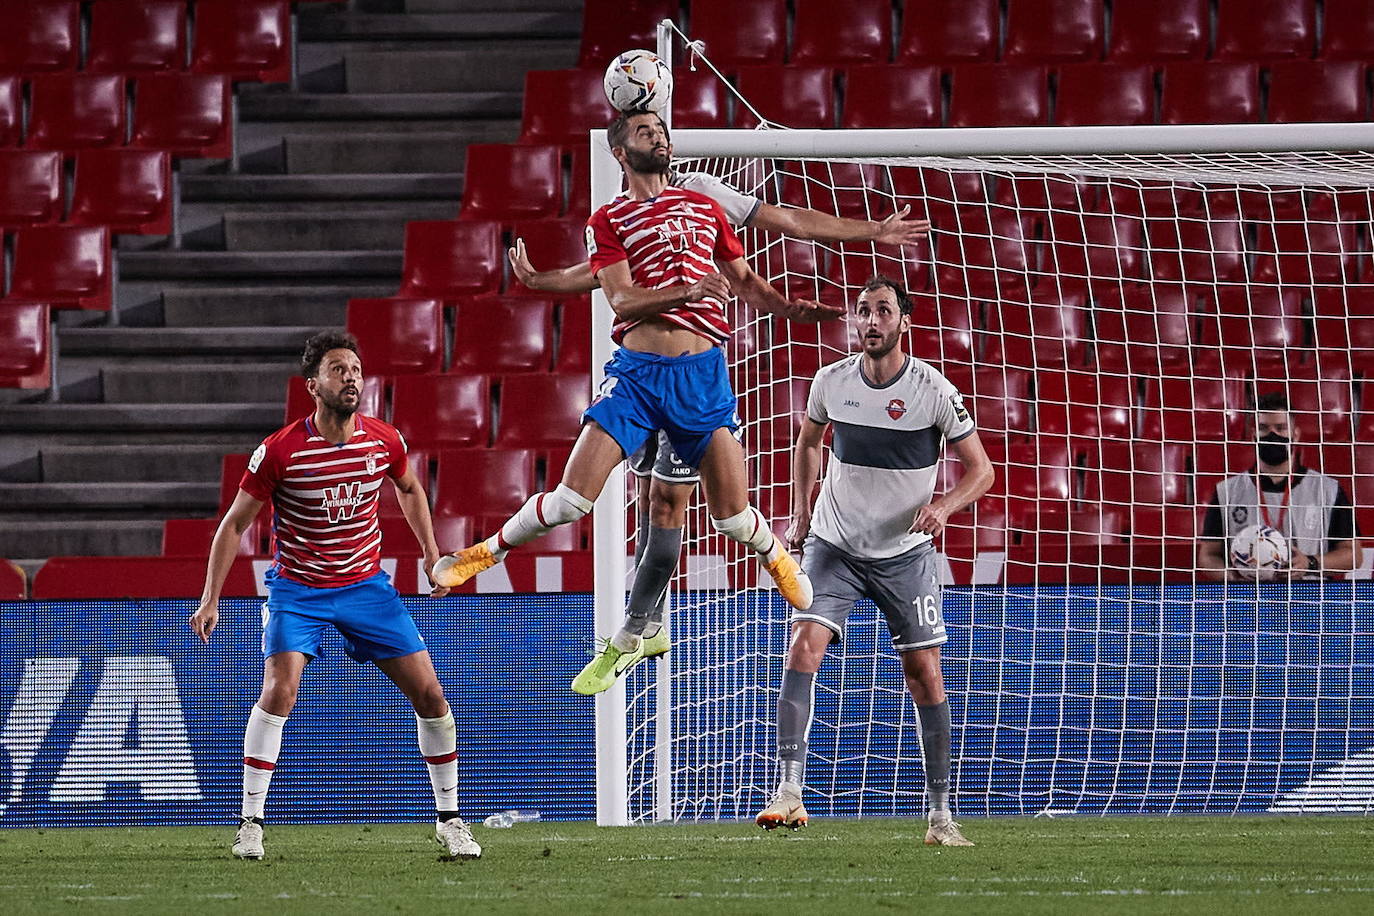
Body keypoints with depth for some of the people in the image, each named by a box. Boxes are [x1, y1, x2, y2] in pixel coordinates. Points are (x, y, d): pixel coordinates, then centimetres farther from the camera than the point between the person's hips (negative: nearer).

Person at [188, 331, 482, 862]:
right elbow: (235, 523, -7)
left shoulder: (384, 441, -6)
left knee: (429, 693, -3)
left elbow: (409, 489, 18)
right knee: (279, 692, -24)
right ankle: (250, 823, -13)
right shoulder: (280, 451, -17)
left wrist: (431, 553, 12)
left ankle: (449, 819, 13)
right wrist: (210, 599, -11)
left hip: (366, 584, 3)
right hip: (297, 588, -3)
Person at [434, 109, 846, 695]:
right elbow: (622, 299, -7)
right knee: (574, 497, -10)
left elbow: (745, 282, 22)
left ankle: (778, 558, 33)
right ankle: (488, 552, 12)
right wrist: (687, 290, -22)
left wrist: (794, 310, 4)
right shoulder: (608, 222, 5)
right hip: (636, 371, -2)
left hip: (702, 373, 2)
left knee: (732, 515, 1)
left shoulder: (704, 208, 15)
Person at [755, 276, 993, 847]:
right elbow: (808, 442, 17)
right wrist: (801, 514, 7)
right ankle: (789, 794, -23)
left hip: (904, 554, -1)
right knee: (803, 648, -18)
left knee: (924, 675, 0)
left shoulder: (934, 391, -13)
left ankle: (941, 815, 11)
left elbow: (980, 469, -6)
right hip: (834, 547, 1)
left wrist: (943, 505, -25)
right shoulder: (832, 382, -4)